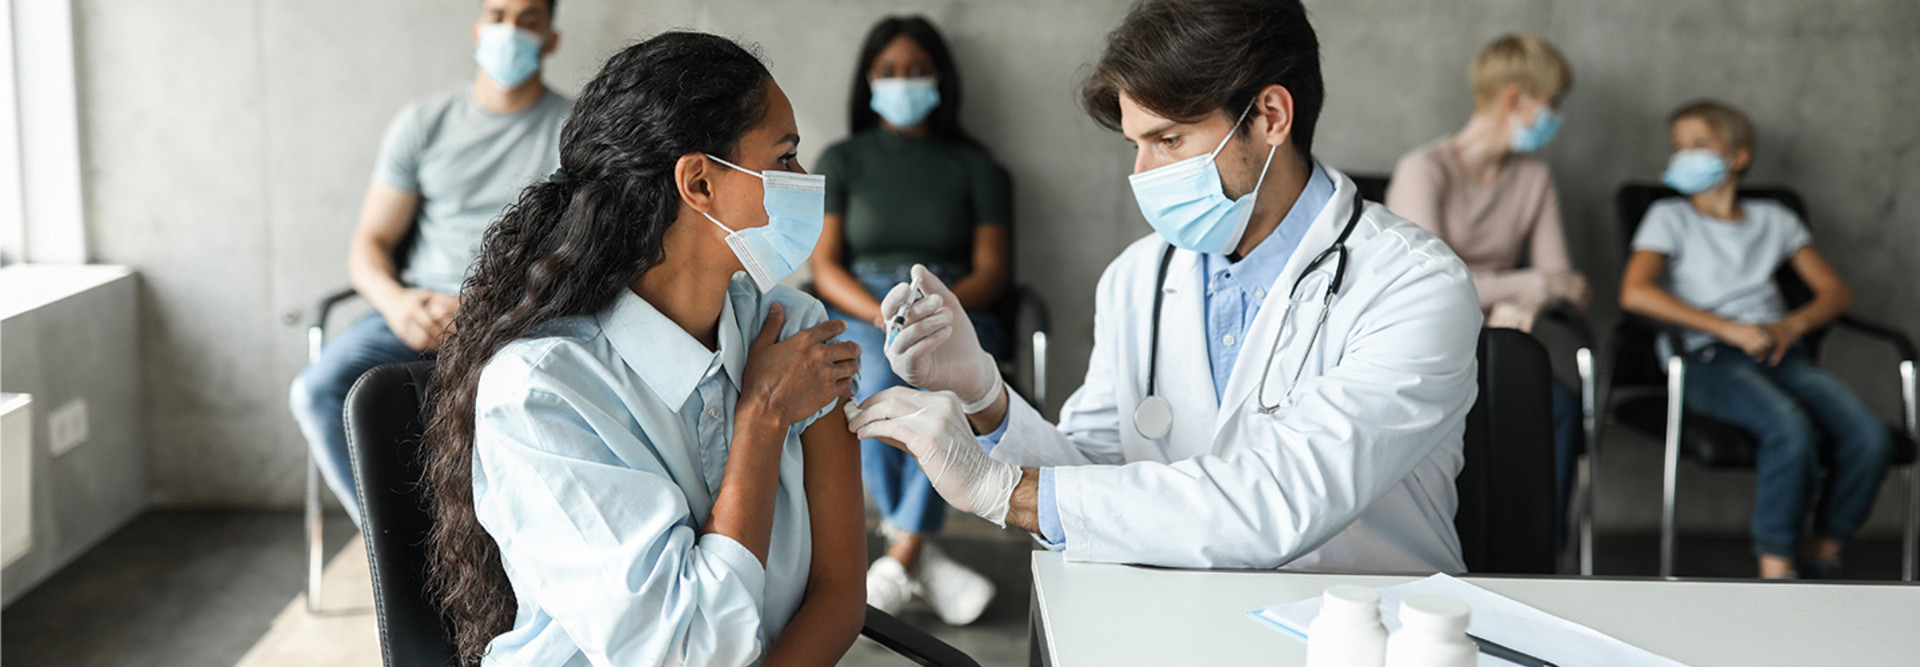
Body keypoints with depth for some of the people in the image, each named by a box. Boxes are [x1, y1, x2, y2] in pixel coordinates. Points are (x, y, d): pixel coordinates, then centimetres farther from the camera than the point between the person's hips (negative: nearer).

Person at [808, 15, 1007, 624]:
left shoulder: (974, 167, 18)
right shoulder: (842, 161, 17)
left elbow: (991, 270, 8)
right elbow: (825, 268, 7)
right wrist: (885, 315, -13)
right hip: (859, 314, 0)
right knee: (876, 386, -36)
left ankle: (901, 558, -37)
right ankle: (927, 562, -33)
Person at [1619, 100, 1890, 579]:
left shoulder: (1775, 221, 25)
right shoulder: (1670, 218, 13)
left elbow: (1836, 293, 20)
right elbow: (1635, 293, -6)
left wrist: (1791, 326, -4)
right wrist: (1728, 328, -13)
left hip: (1780, 354, 4)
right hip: (1709, 361, -4)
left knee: (1870, 436, -24)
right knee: (1792, 427, -35)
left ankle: (1824, 559, -6)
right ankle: (1775, 571, -27)